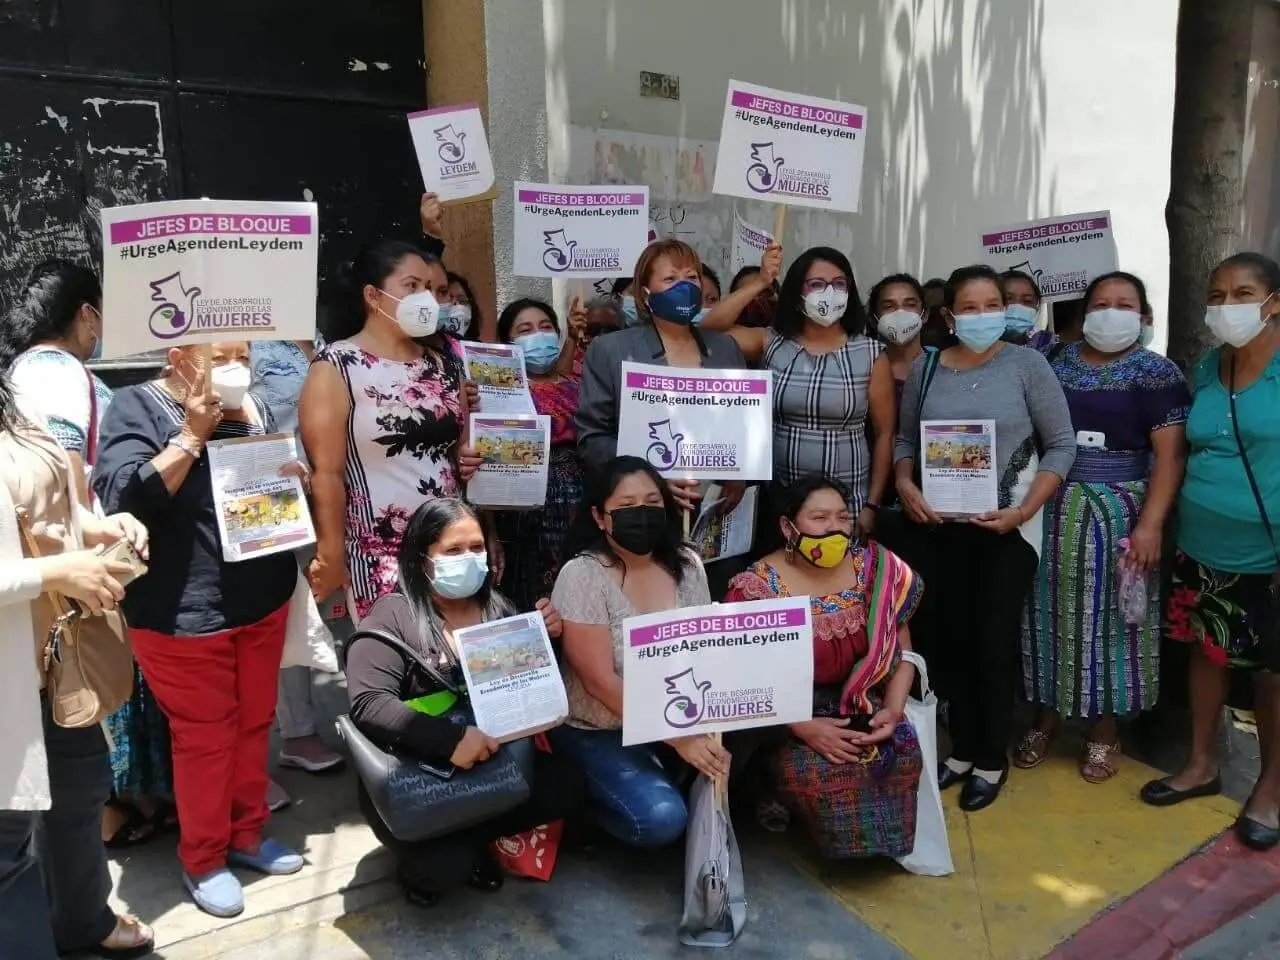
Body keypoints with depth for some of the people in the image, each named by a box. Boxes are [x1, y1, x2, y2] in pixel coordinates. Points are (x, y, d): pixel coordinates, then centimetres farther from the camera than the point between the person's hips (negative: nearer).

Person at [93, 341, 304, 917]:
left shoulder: (253, 408, 8)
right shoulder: (138, 407, -7)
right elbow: (124, 498, -20)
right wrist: (193, 433, -21)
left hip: (263, 602, 6)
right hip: (184, 613, -5)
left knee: (254, 723, 16)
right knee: (204, 736, 6)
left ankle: (246, 834, 35)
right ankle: (202, 859, 25)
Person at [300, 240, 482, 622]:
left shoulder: (444, 361, 12)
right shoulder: (336, 368, -5)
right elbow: (327, 473, -9)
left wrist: (473, 459, 4)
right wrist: (332, 558, -10)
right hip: (380, 556, -5)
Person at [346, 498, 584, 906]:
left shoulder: (497, 607, 5)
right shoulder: (392, 616, -12)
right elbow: (368, 704, -24)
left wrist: (548, 638, -9)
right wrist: (449, 739, -35)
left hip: (494, 762, 5)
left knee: (566, 786, -17)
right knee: (441, 865, -27)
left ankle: (473, 839, 9)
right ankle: (420, 862, 13)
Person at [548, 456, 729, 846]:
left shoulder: (686, 565, -3)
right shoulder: (582, 575, -17)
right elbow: (601, 682, -20)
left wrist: (709, 731, -17)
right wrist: (678, 739, -22)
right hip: (597, 732, -5)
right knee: (661, 818, -24)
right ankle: (590, 801, 5)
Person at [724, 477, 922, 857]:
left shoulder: (878, 569, -3)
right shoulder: (757, 589, -14)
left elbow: (901, 650, 5)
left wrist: (893, 708, -13)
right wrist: (803, 728, -24)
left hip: (864, 706, 4)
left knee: (903, 754, -25)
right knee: (815, 769, -31)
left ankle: (880, 837, 6)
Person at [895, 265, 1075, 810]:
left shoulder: (1026, 365, -6)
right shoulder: (925, 367, 2)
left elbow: (1061, 445, -5)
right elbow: (905, 439, 8)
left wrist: (1024, 510, -14)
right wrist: (905, 485, -10)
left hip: (1008, 525, -3)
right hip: (943, 524, 3)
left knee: (996, 639, 4)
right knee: (953, 636, 10)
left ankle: (992, 758, 20)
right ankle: (962, 750, 26)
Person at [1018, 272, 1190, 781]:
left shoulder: (1156, 373, -2)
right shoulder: (1055, 362, 8)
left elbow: (1170, 454, -8)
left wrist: (1150, 524, -17)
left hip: (1118, 512, -3)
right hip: (1052, 510, 3)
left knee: (1107, 616, 5)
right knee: (1050, 612, 8)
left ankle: (1104, 729, 20)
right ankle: (1046, 716, 23)